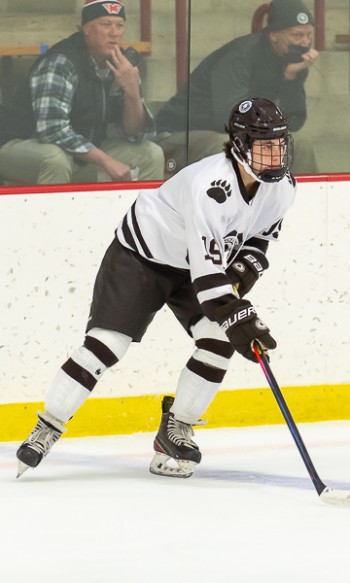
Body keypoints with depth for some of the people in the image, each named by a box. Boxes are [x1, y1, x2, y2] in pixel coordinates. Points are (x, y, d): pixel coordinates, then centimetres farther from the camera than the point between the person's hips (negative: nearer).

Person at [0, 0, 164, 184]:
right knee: (56, 159, -40)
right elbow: (52, 130, -33)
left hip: (82, 153, 7)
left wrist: (132, 91, -20)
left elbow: (135, 134, -1)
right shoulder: (61, 63, -22)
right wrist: (106, 161, -31)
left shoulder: (120, 64, 0)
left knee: (151, 155, -2)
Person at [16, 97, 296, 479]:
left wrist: (246, 268, -10)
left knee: (219, 341, -14)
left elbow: (261, 234, 9)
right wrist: (238, 319, -39)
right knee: (105, 344, -13)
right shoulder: (212, 186, -36)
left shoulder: (281, 187, -12)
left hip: (191, 265, 7)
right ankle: (46, 430, -1)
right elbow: (206, 268, -38)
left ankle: (175, 430, 2)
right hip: (142, 255, -6)